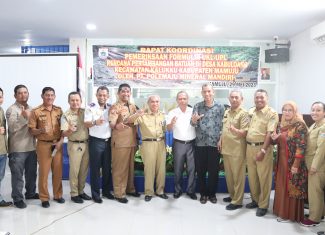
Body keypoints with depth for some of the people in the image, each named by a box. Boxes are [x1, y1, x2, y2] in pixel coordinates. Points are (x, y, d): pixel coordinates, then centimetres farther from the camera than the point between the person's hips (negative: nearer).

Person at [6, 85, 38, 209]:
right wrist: (24, 117, -26)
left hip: (31, 147, 6)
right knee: (17, 175, 1)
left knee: (32, 173, 16)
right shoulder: (11, 109, -6)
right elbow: (12, 127, -18)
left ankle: (31, 193, 31)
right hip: (17, 148, -6)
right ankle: (17, 198, 10)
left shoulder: (31, 109, 13)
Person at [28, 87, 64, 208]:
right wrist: (41, 130, -23)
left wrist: (61, 141, -5)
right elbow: (31, 130, -4)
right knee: (44, 172, 3)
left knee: (58, 171, 8)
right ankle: (44, 198, 16)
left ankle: (58, 195, 24)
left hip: (58, 144, 3)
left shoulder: (59, 110, 6)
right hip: (43, 145, -3)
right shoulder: (36, 111, -4)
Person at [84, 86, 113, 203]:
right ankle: (95, 193, 12)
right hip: (95, 141, -4)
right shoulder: (90, 107, -6)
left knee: (107, 167, 11)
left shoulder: (111, 108, 6)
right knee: (95, 168, 2)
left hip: (108, 141, 4)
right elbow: (86, 124, -13)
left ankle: (106, 190, 25)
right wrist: (95, 122, -33)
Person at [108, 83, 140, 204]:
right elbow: (111, 124, -24)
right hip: (120, 142, -6)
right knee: (119, 168, 1)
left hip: (132, 141, 7)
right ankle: (119, 193, 12)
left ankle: (130, 188, 31)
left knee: (130, 166, 17)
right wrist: (116, 126, -44)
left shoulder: (133, 106, 9)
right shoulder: (115, 107, -11)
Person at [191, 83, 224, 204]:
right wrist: (193, 120, -28)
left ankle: (212, 193, 23)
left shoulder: (220, 107, 0)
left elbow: (223, 125, 1)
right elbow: (193, 123, -4)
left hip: (215, 144, -1)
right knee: (200, 170, 8)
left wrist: (221, 140, -7)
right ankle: (203, 193, 22)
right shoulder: (197, 106, 3)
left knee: (214, 170, 6)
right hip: (200, 143, 1)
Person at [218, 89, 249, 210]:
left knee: (237, 175, 1)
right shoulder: (226, 112, 13)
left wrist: (235, 130, -34)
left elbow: (245, 132, -16)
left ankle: (237, 201, 9)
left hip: (237, 150, -7)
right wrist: (220, 140, 15)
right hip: (226, 148, 8)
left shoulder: (243, 113, -11)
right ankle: (232, 195, 31)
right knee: (228, 174, 16)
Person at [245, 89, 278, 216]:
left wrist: (263, 150, -21)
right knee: (252, 176, 14)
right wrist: (247, 147, 10)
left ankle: (263, 205, 14)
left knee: (263, 177, 2)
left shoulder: (271, 113, -8)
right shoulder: (250, 111, 11)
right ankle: (255, 199, 30)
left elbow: (270, 133, -15)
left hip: (263, 148, -6)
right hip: (249, 147, 6)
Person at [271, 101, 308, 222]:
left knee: (292, 188, 3)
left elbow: (301, 147, -17)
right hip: (281, 161, 7)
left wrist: (296, 164, -21)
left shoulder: (300, 126, -13)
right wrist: (274, 138, -7)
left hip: (293, 162, -7)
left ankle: (290, 214, 15)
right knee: (281, 186, 13)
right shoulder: (280, 125, 8)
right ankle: (282, 211, 27)